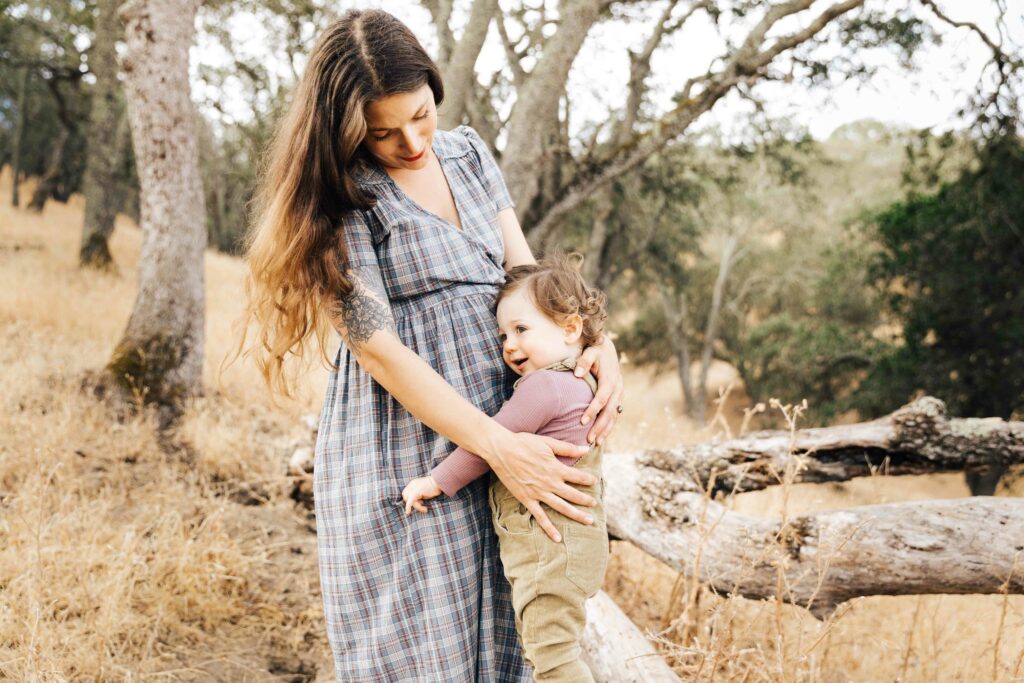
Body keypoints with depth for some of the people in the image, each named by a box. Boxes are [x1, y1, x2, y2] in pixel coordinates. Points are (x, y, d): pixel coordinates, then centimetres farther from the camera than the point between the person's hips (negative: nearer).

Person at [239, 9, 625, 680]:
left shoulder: (468, 152, 10)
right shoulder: (340, 196, -9)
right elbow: (376, 347, -15)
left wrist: (596, 342, -9)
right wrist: (502, 449, -21)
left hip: (500, 424, 6)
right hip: (402, 449, -5)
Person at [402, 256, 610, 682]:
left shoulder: (544, 385, -17)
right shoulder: (579, 384, 15)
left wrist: (437, 482, -8)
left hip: (551, 546, -11)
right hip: (556, 545, 11)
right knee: (542, 648, 17)